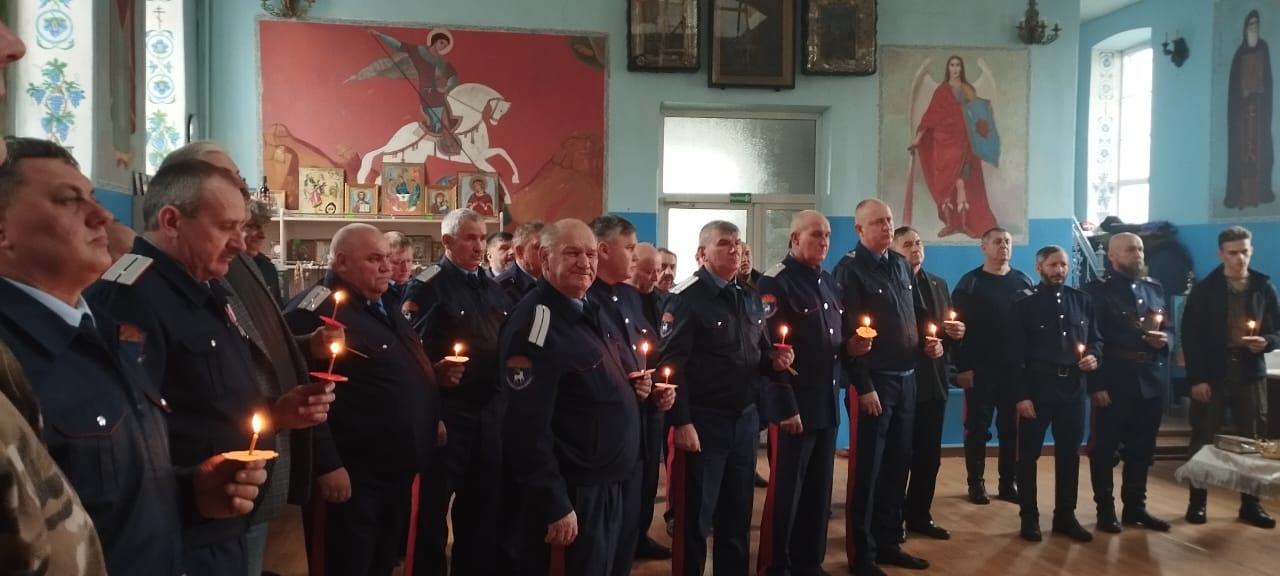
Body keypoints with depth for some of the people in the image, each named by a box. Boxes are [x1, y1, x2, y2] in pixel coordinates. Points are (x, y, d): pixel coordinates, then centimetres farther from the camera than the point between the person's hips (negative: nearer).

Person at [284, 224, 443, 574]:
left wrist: (431, 420, 15)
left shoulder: (383, 309, 15)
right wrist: (327, 466, -24)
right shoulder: (315, 312, -15)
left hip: (397, 472, 9)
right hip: (351, 476, -9)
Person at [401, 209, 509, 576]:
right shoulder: (427, 286, -7)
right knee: (435, 502, 5)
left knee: (483, 501, 15)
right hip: (447, 408, -7)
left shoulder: (493, 289, 15)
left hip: (490, 409, 7)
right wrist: (433, 371, -28)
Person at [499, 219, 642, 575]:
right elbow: (528, 427, -24)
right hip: (572, 492, -9)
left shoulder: (589, 310, 9)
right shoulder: (535, 321, -20)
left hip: (607, 484, 9)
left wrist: (632, 386, 8)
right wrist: (555, 505, -23)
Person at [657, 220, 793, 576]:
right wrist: (681, 422, -21)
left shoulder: (751, 298, 12)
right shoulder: (687, 298, -11)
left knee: (738, 512, 16)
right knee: (695, 515, 3)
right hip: (703, 421, -7)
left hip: (746, 419, 7)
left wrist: (775, 361, -2)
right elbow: (672, 365, -17)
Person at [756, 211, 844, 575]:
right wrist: (786, 407, -19)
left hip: (827, 403, 8)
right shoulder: (775, 283, -11)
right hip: (794, 405, -7)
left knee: (819, 489, 13)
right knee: (785, 489, 0)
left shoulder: (830, 284, 14)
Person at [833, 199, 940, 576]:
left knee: (897, 464, 14)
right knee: (867, 468, 0)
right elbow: (847, 334, -14)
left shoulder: (900, 265, 12)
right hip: (874, 380, -7)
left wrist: (926, 343, 2)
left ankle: (888, 542, 26)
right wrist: (863, 386, -18)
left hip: (906, 377, 7)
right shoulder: (849, 269, -10)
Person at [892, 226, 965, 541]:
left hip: (934, 379, 6)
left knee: (929, 453, 11)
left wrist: (957, 332, -2)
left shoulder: (939, 285, 15)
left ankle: (920, 515, 24)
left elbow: (950, 327, 20)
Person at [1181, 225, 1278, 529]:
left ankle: (1251, 504, 17)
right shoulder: (1204, 290, -3)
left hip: (1250, 375, 2)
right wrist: (1196, 378, -11)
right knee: (1204, 440, 3)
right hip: (1212, 374, -2)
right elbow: (1190, 336, -6)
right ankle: (1197, 502, 13)